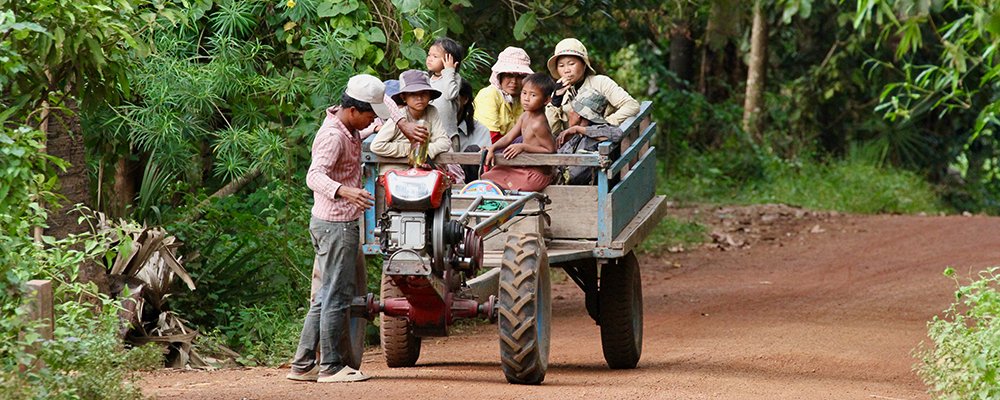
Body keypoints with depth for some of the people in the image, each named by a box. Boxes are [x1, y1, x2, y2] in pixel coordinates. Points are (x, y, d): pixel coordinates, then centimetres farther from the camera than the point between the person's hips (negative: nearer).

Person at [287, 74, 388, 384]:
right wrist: (343, 191, -51)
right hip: (336, 225, -10)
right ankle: (330, 366, 2)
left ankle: (303, 365, 14)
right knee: (337, 296, -4)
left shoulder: (348, 130, 10)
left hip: (337, 223, 10)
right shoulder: (333, 137, -20)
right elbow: (315, 176, -34)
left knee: (326, 296, 12)